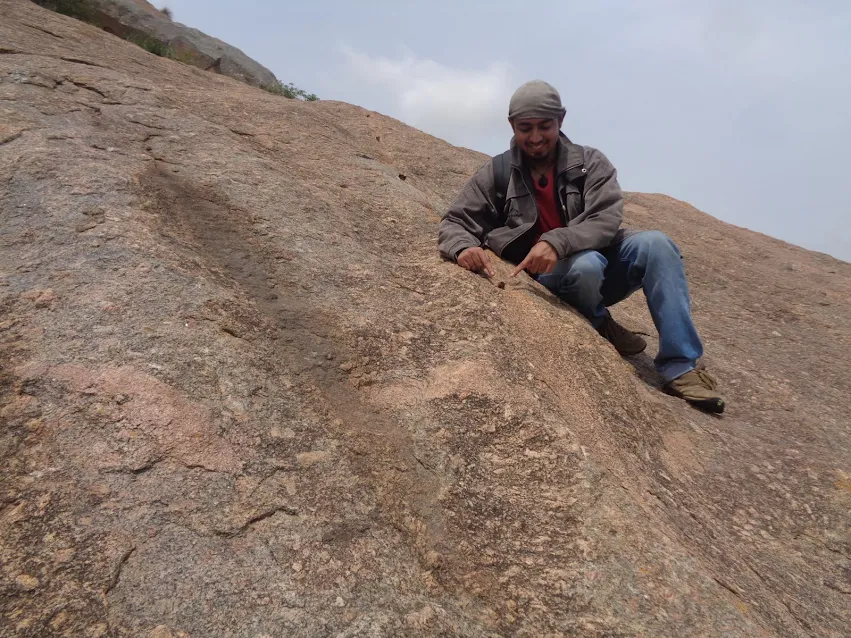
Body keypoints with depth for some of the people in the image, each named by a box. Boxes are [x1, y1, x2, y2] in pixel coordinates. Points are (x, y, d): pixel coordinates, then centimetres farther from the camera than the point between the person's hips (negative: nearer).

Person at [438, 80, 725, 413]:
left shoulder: (590, 163, -3)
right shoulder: (497, 174, -2)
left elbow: (607, 220, -17)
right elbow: (454, 223, -4)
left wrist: (556, 242, -36)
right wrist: (463, 247, -29)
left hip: (602, 268, 2)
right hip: (549, 278, -2)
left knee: (655, 244, -26)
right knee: (586, 264, -36)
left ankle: (680, 367, -21)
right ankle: (600, 325, -2)